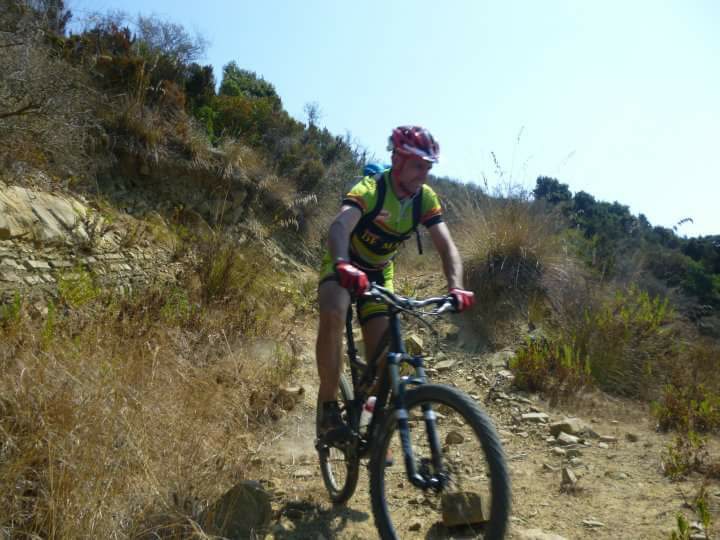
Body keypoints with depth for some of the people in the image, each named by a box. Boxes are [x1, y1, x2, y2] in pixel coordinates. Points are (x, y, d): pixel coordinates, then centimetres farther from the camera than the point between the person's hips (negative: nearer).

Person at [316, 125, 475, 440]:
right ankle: (328, 406, -19)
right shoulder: (370, 189, -27)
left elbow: (447, 247, -18)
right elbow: (339, 227, -45)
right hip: (344, 267, -4)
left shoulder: (425, 199, -12)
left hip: (379, 273, 4)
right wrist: (343, 266, -66)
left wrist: (455, 287, -37)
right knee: (332, 317, -35)